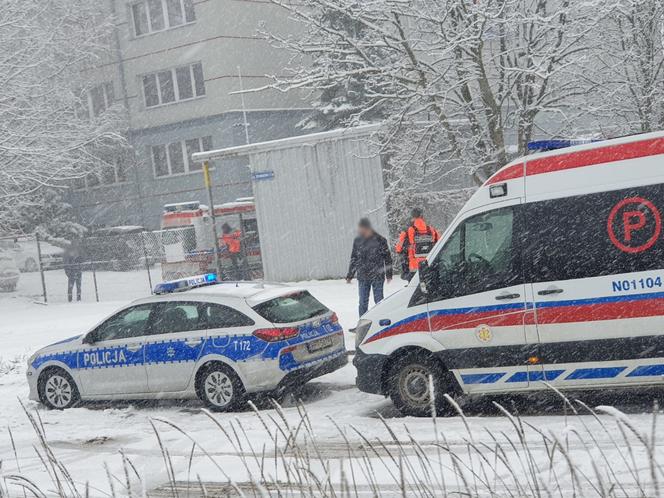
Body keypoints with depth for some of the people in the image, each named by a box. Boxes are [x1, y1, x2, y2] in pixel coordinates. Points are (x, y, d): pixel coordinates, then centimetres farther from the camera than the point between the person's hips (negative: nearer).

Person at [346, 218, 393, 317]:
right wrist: (350, 275, 13)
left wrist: (389, 275, -2)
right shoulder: (357, 240, 5)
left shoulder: (380, 240, -6)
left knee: (379, 301, 4)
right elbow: (354, 259, 13)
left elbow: (387, 258, 0)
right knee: (363, 303, 5)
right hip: (362, 278, 3)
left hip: (377, 277, -3)